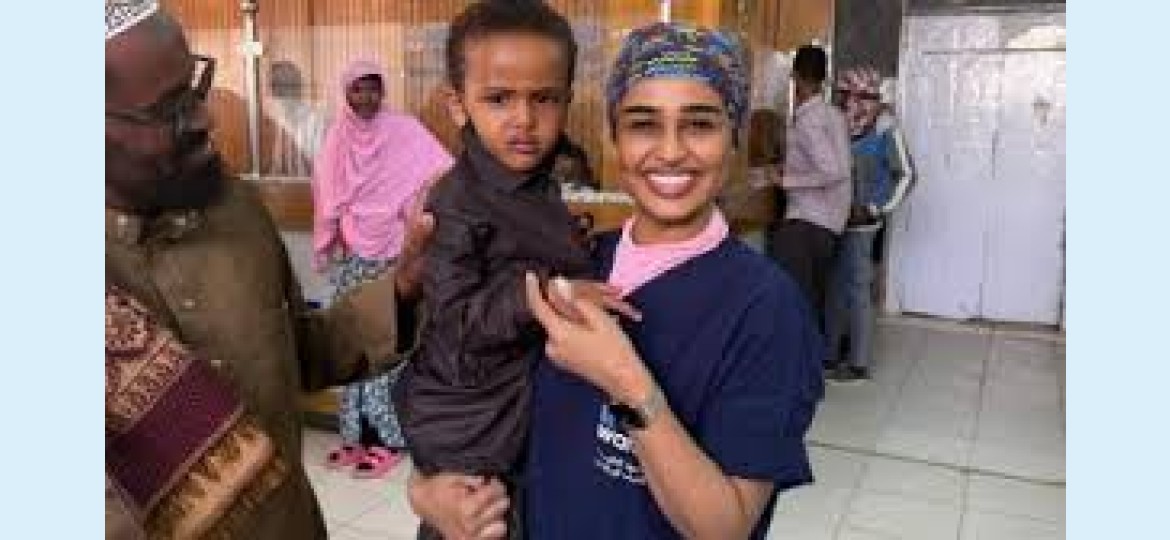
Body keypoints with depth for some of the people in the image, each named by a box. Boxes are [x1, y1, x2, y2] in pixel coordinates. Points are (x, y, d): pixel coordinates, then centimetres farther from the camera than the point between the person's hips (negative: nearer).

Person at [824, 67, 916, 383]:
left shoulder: (883, 128, -12)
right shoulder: (844, 125, 6)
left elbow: (905, 175, -9)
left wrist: (879, 210, -13)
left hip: (860, 221, -6)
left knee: (857, 288, 0)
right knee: (834, 286, 13)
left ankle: (859, 363, 10)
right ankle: (831, 354, 26)